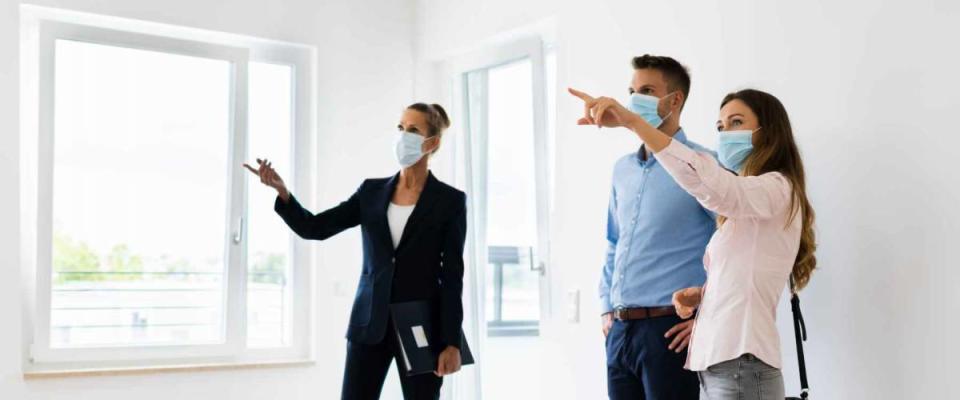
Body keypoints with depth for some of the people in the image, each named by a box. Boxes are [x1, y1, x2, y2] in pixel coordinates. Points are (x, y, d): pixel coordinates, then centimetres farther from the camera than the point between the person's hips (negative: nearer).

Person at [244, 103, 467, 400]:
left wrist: (452, 342, -11)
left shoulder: (449, 200, -2)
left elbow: (453, 275, -6)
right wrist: (281, 190, -14)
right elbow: (315, 228, 3)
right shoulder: (372, 192, 9)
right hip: (370, 323, 3)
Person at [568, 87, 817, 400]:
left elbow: (709, 183, -29)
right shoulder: (743, 209, 21)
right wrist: (699, 294, 2)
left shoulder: (778, 188, -9)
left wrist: (632, 121, -36)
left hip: (741, 367, -9)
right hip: (716, 365, 9)